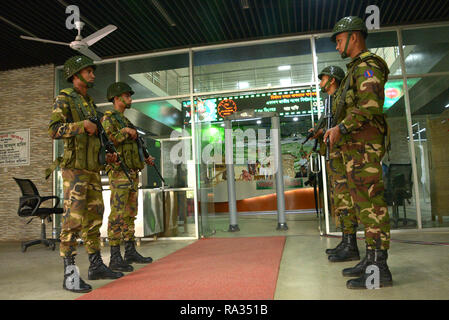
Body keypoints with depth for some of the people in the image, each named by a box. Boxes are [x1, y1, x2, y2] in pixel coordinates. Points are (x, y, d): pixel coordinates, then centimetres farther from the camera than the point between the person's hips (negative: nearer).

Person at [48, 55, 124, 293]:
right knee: (73, 220, -9)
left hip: (93, 169, 8)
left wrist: (106, 155, 12)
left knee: (94, 218, 9)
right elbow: (54, 130, -15)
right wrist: (83, 125, -20)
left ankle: (96, 266, 17)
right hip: (75, 168, -8)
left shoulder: (90, 104, 21)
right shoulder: (64, 99, -2)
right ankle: (70, 274, -4)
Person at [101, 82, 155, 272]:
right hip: (119, 173, -9)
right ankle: (115, 258, -4)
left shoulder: (125, 121, 22)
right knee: (117, 216, -9)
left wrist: (145, 159, 14)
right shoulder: (108, 118, -5)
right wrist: (126, 132, -14)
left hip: (132, 173, 9)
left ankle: (131, 252, 18)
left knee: (130, 214, 10)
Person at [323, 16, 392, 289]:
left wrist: (340, 127, -20)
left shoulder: (366, 65, -5)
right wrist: (336, 131, 19)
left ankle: (379, 269, -7)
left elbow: (371, 105, -20)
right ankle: (371, 259, 17)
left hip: (364, 144, -11)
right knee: (364, 203, 10)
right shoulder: (357, 69, 26)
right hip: (356, 147, 11)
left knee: (371, 202, -11)